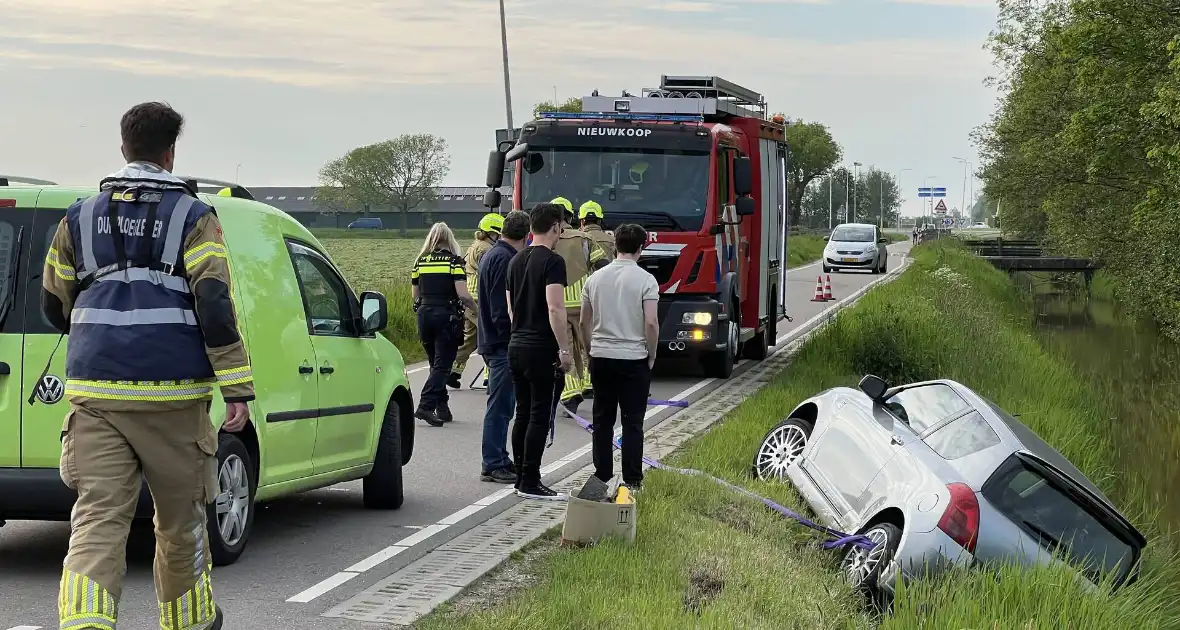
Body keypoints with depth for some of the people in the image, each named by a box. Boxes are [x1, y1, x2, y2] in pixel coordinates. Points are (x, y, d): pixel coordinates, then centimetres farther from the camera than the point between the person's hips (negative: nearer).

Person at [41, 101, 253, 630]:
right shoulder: (194, 218, -1)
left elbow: (55, 306, 19)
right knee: (180, 521, 16)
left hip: (95, 394, 2)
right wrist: (238, 389, -10)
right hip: (172, 395, -2)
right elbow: (215, 306, -10)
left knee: (97, 523, -5)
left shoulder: (79, 219, 11)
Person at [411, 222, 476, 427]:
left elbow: (415, 294, 13)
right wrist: (475, 308, 3)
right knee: (442, 365, -4)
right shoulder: (454, 261, -6)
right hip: (447, 315, -5)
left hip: (425, 314, 5)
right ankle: (425, 406, -18)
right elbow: (463, 294, -13)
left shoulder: (420, 261, 8)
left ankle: (442, 408, 16)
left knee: (435, 363, 15)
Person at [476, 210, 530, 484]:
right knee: (500, 405, -6)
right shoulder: (504, 259, -16)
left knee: (503, 404, 15)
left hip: (493, 341, 11)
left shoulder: (491, 255, 17)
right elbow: (502, 309, -22)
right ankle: (493, 465, -3)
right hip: (503, 345, -11)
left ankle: (499, 461, 21)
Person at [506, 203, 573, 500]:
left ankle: (522, 478, 17)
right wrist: (564, 349, -18)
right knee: (540, 417, -5)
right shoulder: (552, 261, -12)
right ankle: (530, 483, -6)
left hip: (516, 345, 8)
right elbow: (555, 308, -21)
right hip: (542, 350, -8)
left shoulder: (516, 261, 14)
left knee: (523, 414, 13)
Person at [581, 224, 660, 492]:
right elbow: (651, 323, -15)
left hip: (600, 358, 4)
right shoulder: (645, 280, -10)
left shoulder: (596, 278, 4)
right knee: (632, 422, 2)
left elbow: (584, 322, 9)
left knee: (602, 420, 10)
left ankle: (602, 475, 13)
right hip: (633, 359, -4)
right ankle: (632, 479, 2)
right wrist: (651, 355, -2)